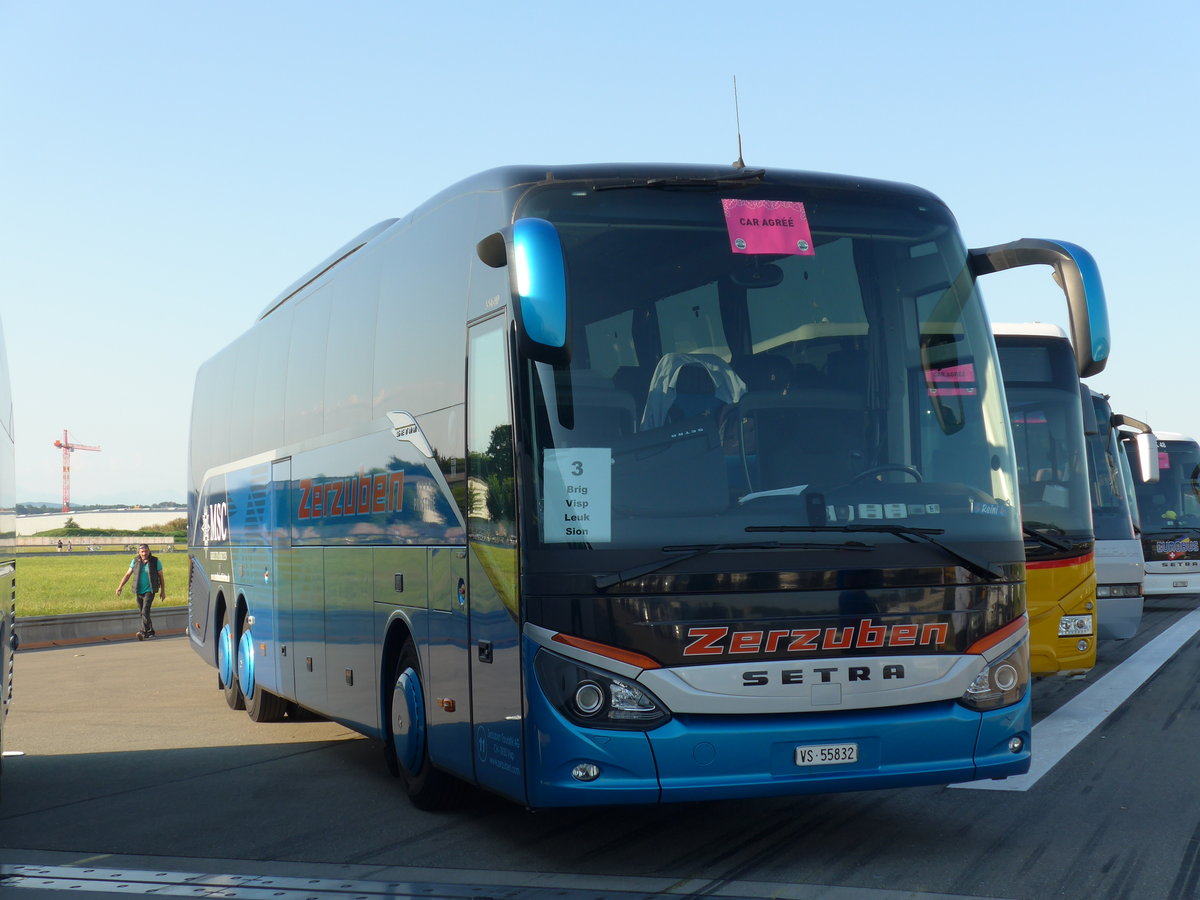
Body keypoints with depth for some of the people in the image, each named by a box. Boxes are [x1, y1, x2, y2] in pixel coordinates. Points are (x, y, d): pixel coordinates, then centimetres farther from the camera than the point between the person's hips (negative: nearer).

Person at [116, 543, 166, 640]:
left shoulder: (155, 561, -3)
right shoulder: (135, 561, 5)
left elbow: (161, 577, 4)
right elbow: (128, 575, 7)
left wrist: (163, 591, 5)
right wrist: (120, 587, -1)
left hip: (150, 591, -4)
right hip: (139, 591, 5)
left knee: (145, 611, -20)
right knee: (142, 612, 9)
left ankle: (144, 632, -28)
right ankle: (150, 632, 24)